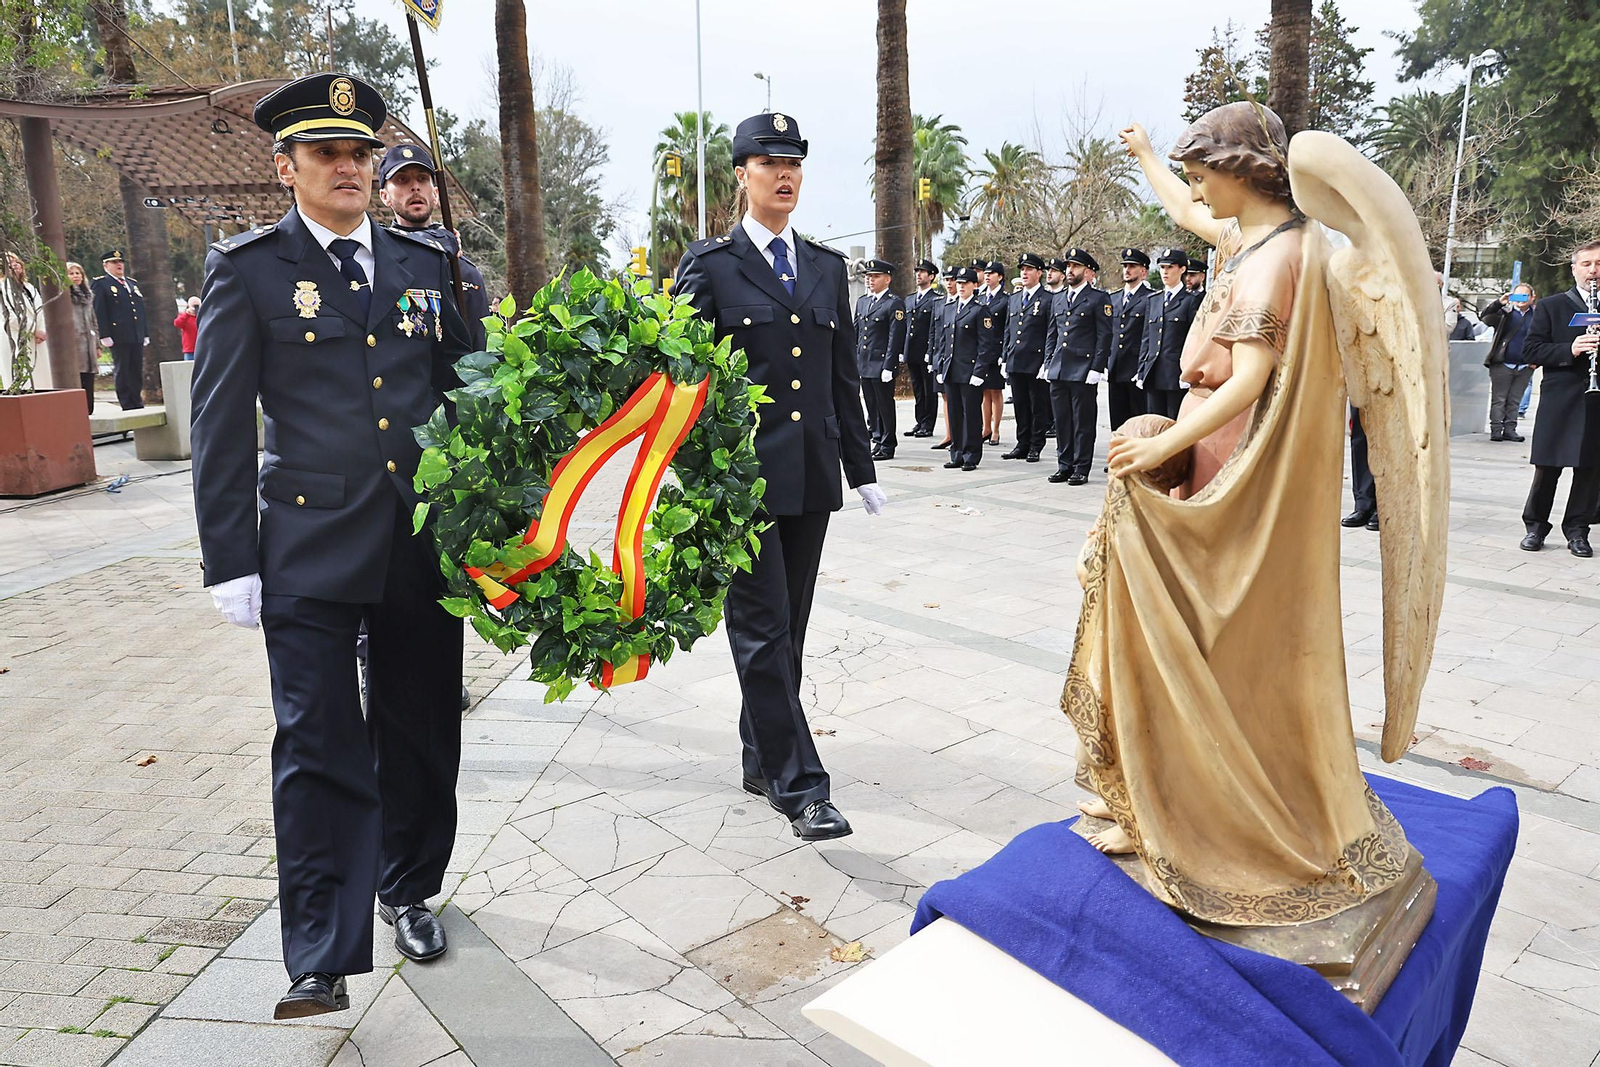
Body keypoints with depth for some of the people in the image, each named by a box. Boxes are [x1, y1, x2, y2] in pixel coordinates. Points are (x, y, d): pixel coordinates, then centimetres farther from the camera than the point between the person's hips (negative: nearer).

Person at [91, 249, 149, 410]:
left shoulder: (133, 284, 22)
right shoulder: (100, 284, 1)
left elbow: (142, 310, 22)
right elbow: (99, 312, -7)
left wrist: (146, 333, 15)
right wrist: (105, 335, -15)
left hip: (137, 337, 6)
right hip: (118, 337, -6)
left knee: (137, 371, 7)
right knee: (122, 371, -3)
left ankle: (137, 403, 13)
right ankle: (127, 405, -1)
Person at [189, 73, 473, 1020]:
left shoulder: (428, 264, 10)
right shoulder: (248, 268, 1)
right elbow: (221, 425, -1)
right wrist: (231, 563, -5)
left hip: (425, 542, 4)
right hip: (309, 548, -3)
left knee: (420, 732, 13)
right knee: (319, 747, -2)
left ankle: (408, 890, 35)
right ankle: (324, 959, 8)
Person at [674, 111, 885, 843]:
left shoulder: (827, 267, 14)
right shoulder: (709, 264, 0)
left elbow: (844, 376, 16)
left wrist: (861, 468, 15)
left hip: (811, 476, 5)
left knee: (788, 628, 12)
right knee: (762, 629, -5)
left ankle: (761, 759, 28)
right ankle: (799, 785, 0)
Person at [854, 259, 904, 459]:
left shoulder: (894, 304, -8)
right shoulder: (862, 301, 14)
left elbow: (895, 338, -12)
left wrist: (888, 367, -17)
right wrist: (853, 360, 12)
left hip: (881, 364, -7)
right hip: (864, 363, 7)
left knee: (885, 405, 1)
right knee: (871, 405, 12)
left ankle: (887, 447, 9)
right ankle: (877, 439, 22)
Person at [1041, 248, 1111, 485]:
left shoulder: (1099, 299, -2)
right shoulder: (1058, 299, 16)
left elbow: (1104, 336, -6)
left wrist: (1096, 369, -12)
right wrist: (1047, 363, 11)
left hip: (1083, 373, -6)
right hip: (1058, 371, 6)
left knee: (1083, 423, 0)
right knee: (1062, 421, 9)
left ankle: (1081, 469, 6)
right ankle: (1064, 466, 18)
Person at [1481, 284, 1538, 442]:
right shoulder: (1505, 312, 1)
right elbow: (1485, 315, -14)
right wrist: (1498, 303, -28)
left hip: (1525, 367, 3)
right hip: (1502, 365, -2)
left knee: (1514, 401, 8)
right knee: (1498, 400, 0)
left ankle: (1509, 429, 13)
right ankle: (1496, 430, 3)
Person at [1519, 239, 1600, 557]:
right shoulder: (1550, 306, 7)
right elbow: (1531, 348, -1)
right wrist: (1570, 350, -16)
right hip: (1560, 400, -2)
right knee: (1547, 467, 1)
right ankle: (1536, 525, 14)